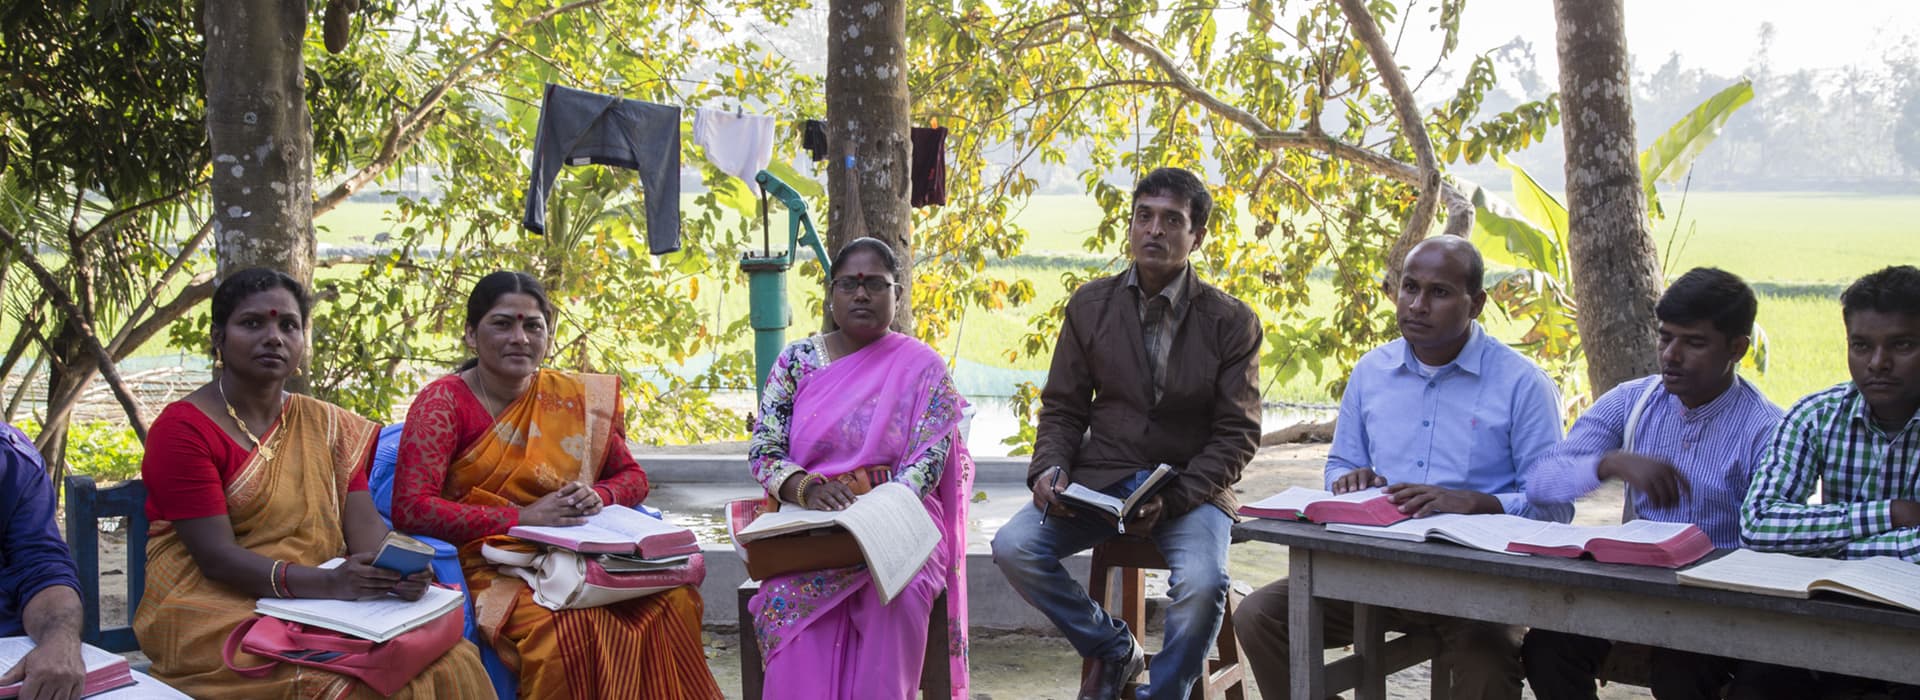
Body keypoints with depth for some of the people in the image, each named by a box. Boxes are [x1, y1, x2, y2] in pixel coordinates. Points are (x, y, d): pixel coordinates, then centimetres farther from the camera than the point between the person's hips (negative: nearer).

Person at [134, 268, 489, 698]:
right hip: (219, 610, -5)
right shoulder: (182, 429, -4)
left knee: (451, 663, -22)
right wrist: (329, 583, -27)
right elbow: (216, 557, -13)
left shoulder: (328, 425, 14)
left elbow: (363, 522, 4)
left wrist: (398, 569, -20)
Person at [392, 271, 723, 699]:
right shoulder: (443, 403, -4)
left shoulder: (573, 398, 9)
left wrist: (599, 496, -7)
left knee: (675, 598, -24)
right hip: (492, 566, -4)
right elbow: (411, 509, -13)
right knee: (567, 628, -36)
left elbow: (631, 476, 18)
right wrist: (523, 517, -17)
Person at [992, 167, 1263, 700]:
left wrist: (1172, 499, -18)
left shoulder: (1231, 321, -2)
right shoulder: (1090, 306, 6)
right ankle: (1112, 649, 3)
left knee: (1202, 583, -32)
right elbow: (1062, 409, 10)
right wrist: (1050, 469, -12)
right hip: (1102, 477, 3)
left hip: (1191, 486, -3)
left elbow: (1237, 433, -3)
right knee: (1014, 547, -21)